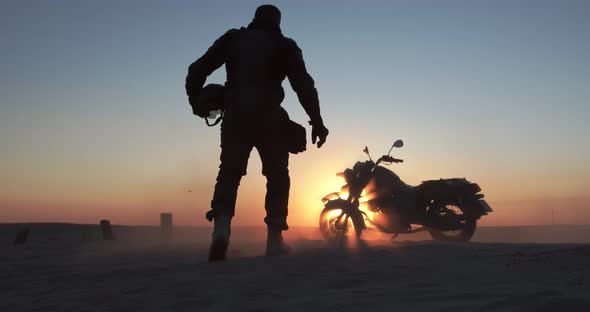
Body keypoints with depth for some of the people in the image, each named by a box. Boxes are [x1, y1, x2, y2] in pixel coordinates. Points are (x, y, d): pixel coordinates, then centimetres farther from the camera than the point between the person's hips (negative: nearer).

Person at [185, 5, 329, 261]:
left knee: (229, 174, 6)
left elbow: (197, 70, 11)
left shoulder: (232, 39, 17)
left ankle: (221, 224, -20)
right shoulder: (284, 46, 13)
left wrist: (196, 101, 24)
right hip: (269, 119, -1)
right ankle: (274, 239, 6)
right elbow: (304, 85, 1)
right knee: (277, 176, 11)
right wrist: (317, 122, 2)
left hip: (235, 118, 1)